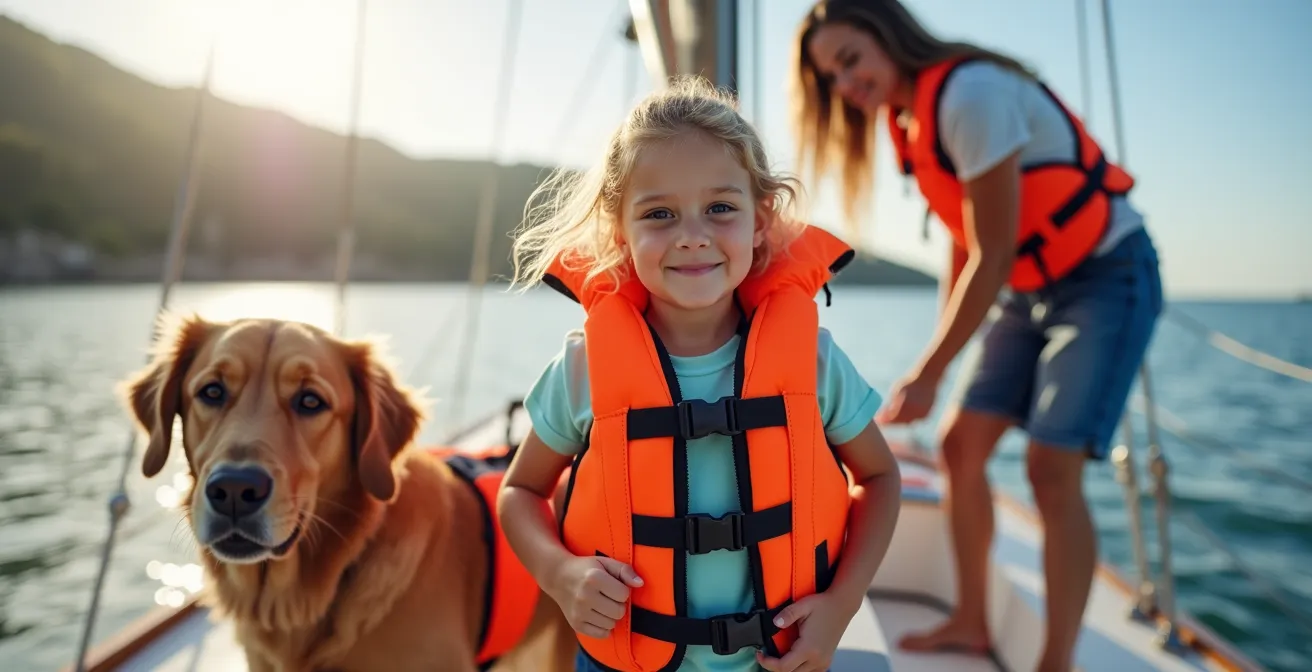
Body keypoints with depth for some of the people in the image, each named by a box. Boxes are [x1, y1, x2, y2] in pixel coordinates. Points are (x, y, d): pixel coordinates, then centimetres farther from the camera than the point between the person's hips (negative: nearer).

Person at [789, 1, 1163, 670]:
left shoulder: (971, 93, -23)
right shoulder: (909, 116, 3)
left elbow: (993, 256, -24)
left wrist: (928, 373, -23)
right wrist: (938, 358, 7)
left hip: (1106, 277, -8)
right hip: (1028, 290, 8)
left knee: (1051, 469, -14)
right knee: (961, 446, 5)